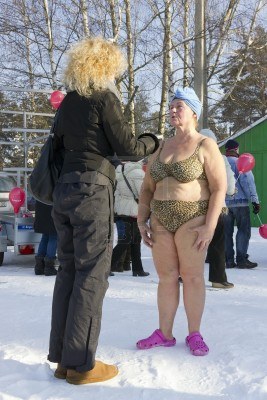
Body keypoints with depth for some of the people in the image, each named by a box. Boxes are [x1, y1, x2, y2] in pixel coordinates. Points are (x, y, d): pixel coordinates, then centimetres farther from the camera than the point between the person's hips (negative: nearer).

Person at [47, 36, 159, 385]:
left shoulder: (68, 101, 16)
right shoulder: (104, 98, -6)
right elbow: (127, 147, -6)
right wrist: (153, 142, 11)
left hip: (64, 188, 8)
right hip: (92, 190, -8)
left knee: (69, 270, 11)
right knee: (92, 274, -2)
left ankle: (62, 358, 17)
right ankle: (80, 363, 3)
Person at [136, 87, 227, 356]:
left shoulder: (206, 146, -5)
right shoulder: (161, 147, 11)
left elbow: (219, 188, -11)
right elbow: (147, 188, 12)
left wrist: (210, 226, -19)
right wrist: (141, 222, 3)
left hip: (192, 220, -5)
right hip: (161, 221, 5)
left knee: (192, 276, 0)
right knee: (166, 277, 7)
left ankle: (194, 335, 12)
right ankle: (164, 334, 16)